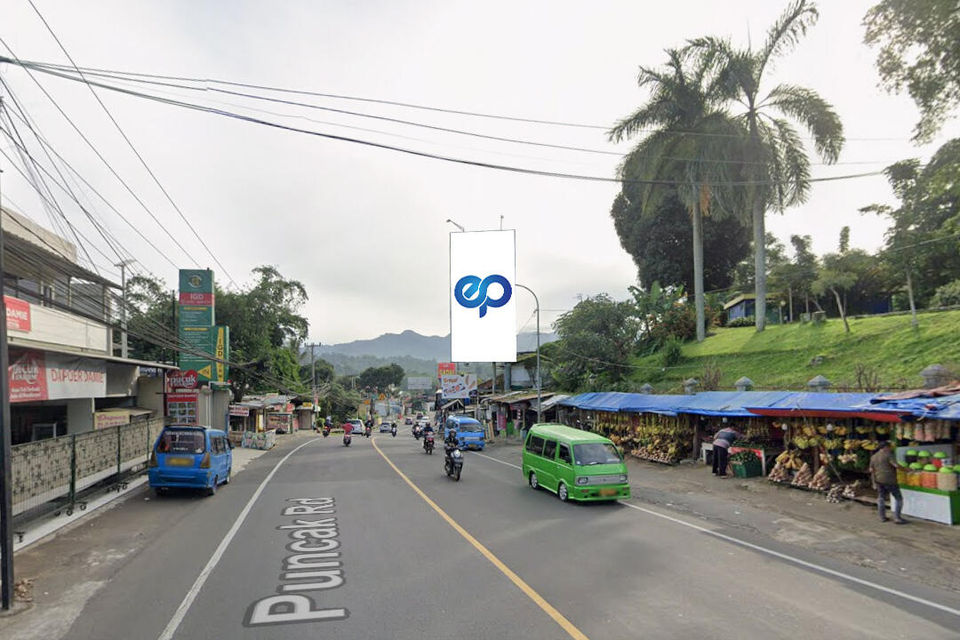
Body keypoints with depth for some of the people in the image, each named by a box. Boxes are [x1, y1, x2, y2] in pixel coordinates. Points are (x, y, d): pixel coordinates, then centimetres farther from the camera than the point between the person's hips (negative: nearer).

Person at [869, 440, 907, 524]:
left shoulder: (873, 457, 13)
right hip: (889, 480, -7)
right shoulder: (888, 455, -8)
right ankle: (897, 517, -2)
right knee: (898, 498, 2)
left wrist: (874, 482, 16)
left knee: (881, 499, 14)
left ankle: (882, 517, 17)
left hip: (878, 480, 7)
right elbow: (896, 465, -19)